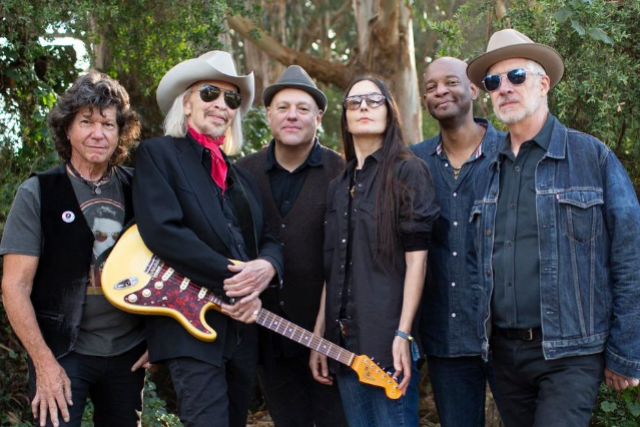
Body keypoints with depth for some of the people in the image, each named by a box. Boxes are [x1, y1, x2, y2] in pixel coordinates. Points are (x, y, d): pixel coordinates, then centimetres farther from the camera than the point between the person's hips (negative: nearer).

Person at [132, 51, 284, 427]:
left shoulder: (241, 176, 20)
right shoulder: (158, 153, -2)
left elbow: (269, 240, 16)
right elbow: (162, 230, -16)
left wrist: (267, 266, -10)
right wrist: (230, 281, -17)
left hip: (245, 326, 7)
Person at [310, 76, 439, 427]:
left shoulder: (408, 171, -2)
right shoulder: (338, 186, 16)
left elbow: (416, 257, -9)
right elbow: (332, 268, 15)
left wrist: (403, 334, -16)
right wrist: (319, 335, 9)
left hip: (387, 339, -6)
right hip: (344, 340, 6)